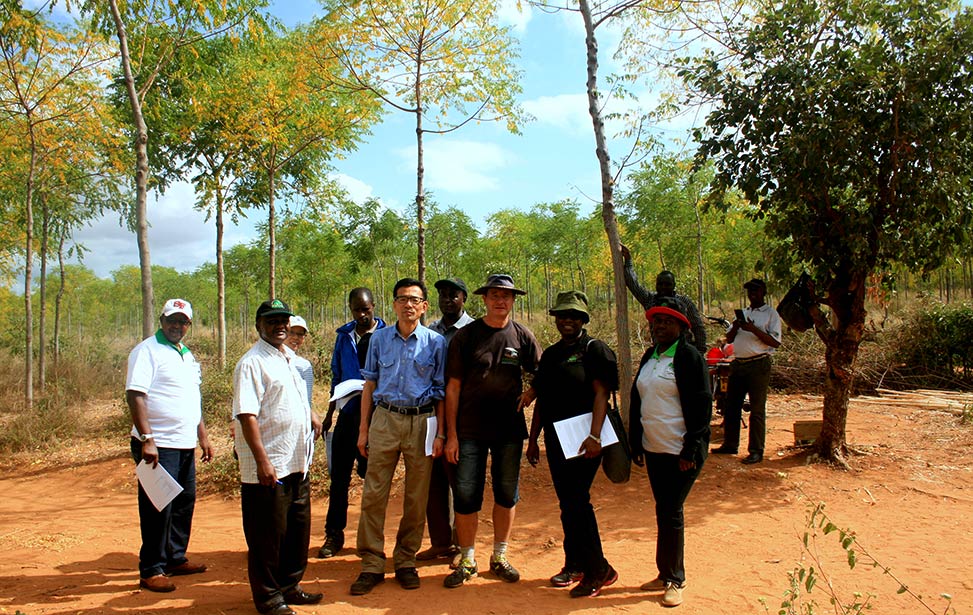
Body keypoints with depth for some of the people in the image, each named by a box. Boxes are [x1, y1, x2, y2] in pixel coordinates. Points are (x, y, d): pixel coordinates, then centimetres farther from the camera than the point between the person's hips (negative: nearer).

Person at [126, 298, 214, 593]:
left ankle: (176, 558, 27)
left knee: (184, 504, 14)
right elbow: (135, 396, -17)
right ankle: (151, 571, 9)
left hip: (186, 446, 8)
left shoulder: (187, 355, 17)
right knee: (157, 509, -2)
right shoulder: (147, 351, -8)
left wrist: (203, 437, 22)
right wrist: (146, 440, -24)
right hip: (158, 446, -8)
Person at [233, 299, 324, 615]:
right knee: (268, 535, 3)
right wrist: (262, 460, -25)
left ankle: (289, 586, 31)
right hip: (268, 468, -9)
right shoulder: (251, 363, -13)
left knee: (298, 530, 16)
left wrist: (311, 416, 19)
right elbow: (246, 414, -21)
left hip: (297, 464, 9)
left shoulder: (288, 359, 14)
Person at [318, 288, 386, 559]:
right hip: (348, 412, 3)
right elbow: (337, 376, 16)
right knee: (339, 475, 5)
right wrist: (329, 413, 16)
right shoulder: (344, 335, 9)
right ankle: (334, 534, 17)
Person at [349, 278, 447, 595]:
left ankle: (405, 561, 21)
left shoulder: (435, 342, 3)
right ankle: (372, 564, 10)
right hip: (385, 418, 1)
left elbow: (441, 391, 5)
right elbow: (370, 384, 10)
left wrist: (440, 433, -1)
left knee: (416, 498, 6)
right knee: (373, 494, -1)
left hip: (421, 421, -1)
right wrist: (363, 429, 6)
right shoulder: (379, 339, 7)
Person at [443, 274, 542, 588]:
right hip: (471, 430, -2)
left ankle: (499, 557, 27)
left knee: (507, 494, 11)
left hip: (510, 428, 2)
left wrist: (530, 393, -9)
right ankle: (467, 560, 17)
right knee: (466, 496, 1)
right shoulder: (465, 336, -3)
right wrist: (451, 434, -5)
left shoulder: (523, 336, 2)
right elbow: (453, 386, -2)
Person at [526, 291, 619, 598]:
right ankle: (575, 564, 24)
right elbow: (541, 399, 18)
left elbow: (601, 393, -14)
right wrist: (533, 439, 16)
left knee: (576, 502, -9)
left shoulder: (594, 349, -5)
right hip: (555, 439, 7)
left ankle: (598, 570, 3)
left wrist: (595, 436, -24)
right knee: (568, 503, 12)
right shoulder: (550, 354, 15)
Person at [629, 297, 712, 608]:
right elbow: (637, 400, 16)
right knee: (665, 512, 14)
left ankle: (673, 580, 12)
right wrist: (636, 443, 13)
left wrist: (691, 451, -16)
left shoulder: (689, 357, -10)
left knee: (670, 513, -2)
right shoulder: (649, 357, 11)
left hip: (680, 452, -6)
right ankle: (669, 574, 26)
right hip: (654, 449, 7)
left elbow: (701, 405, -13)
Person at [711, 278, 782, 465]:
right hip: (738, 364, 7)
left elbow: (776, 342, -10)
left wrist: (753, 329, -19)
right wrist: (735, 327, -3)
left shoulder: (771, 313, -1)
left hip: (758, 365, -7)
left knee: (757, 410, -3)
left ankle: (756, 451, 3)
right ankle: (730, 444, 22)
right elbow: (729, 339, 18)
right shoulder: (742, 313, 19)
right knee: (731, 406, 11)